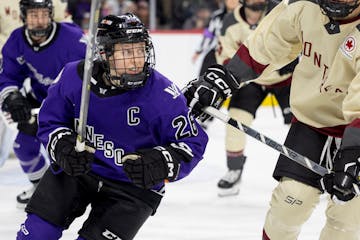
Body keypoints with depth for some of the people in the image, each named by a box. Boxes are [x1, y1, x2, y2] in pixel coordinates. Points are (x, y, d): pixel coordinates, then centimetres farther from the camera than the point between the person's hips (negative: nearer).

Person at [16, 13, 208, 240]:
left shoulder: (162, 94, -21)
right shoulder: (74, 76, -13)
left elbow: (192, 143, -13)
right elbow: (49, 121, 2)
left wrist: (161, 164, -32)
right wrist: (63, 147, -19)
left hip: (133, 187, -3)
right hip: (75, 170, 3)